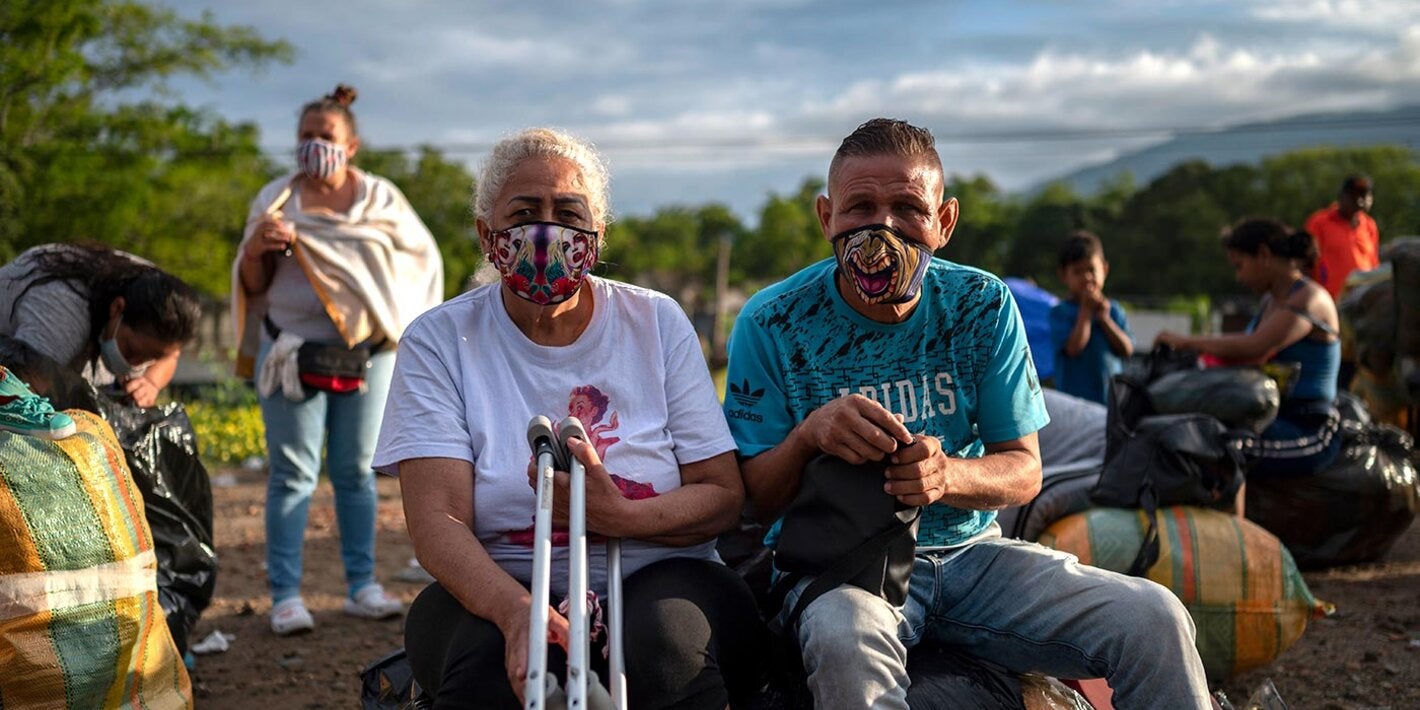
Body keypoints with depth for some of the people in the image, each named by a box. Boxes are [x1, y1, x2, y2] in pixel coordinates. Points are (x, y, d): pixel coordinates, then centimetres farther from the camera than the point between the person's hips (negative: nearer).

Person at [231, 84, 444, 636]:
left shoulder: (379, 198, 6)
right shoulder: (276, 199, 6)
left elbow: (423, 257, 11)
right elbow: (252, 285, 7)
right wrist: (257, 246, -12)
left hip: (367, 355, 1)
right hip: (293, 353, -1)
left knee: (356, 470, 8)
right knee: (293, 474, -2)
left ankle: (362, 586, 14)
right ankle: (285, 596, -1)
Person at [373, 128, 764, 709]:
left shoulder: (658, 322, 5)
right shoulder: (440, 340, 1)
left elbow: (724, 497, 0)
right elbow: (436, 518, -11)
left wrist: (619, 517, -21)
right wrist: (518, 609, -32)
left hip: (655, 578, 1)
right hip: (499, 589, -1)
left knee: (666, 647, -32)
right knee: (490, 660, -33)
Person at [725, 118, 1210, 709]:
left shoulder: (983, 306, 0)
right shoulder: (772, 324, -8)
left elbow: (1024, 470, 1)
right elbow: (753, 500, -7)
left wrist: (948, 476, -23)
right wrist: (809, 435, -29)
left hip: (969, 552, 3)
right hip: (834, 566, -3)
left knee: (1157, 620, -16)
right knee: (845, 639, -40)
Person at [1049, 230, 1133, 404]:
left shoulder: (1113, 309, 7)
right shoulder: (1060, 312, -6)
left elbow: (1127, 350, 0)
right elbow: (1074, 348, -18)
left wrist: (1104, 318, -8)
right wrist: (1086, 310, -11)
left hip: (1111, 395, 4)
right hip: (1074, 397, -4)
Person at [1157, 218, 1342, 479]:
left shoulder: (1309, 298, -13)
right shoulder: (1272, 300, 17)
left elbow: (1253, 350, -25)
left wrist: (1187, 341, -14)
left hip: (1308, 432, -9)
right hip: (1273, 420, 9)